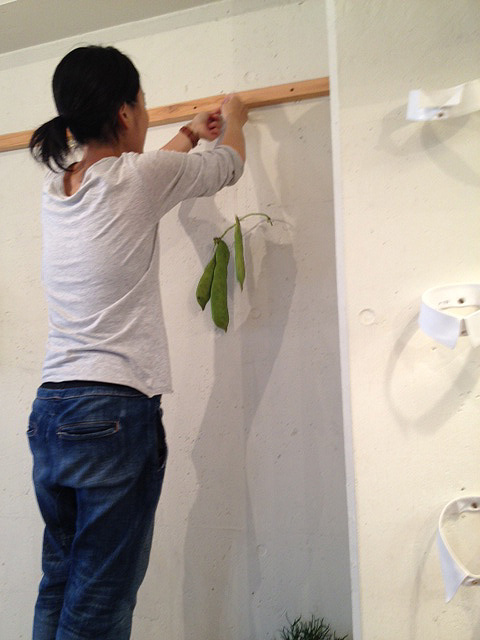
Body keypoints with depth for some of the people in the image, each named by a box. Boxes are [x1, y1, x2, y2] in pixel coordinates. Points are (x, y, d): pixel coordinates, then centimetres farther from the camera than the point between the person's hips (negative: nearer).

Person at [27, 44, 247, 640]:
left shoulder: (54, 186, 9)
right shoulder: (140, 177, -9)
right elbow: (228, 166, 10)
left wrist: (190, 132, 44)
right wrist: (233, 120, 32)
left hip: (49, 412, 8)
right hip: (116, 413, -7)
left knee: (57, 589, 17)